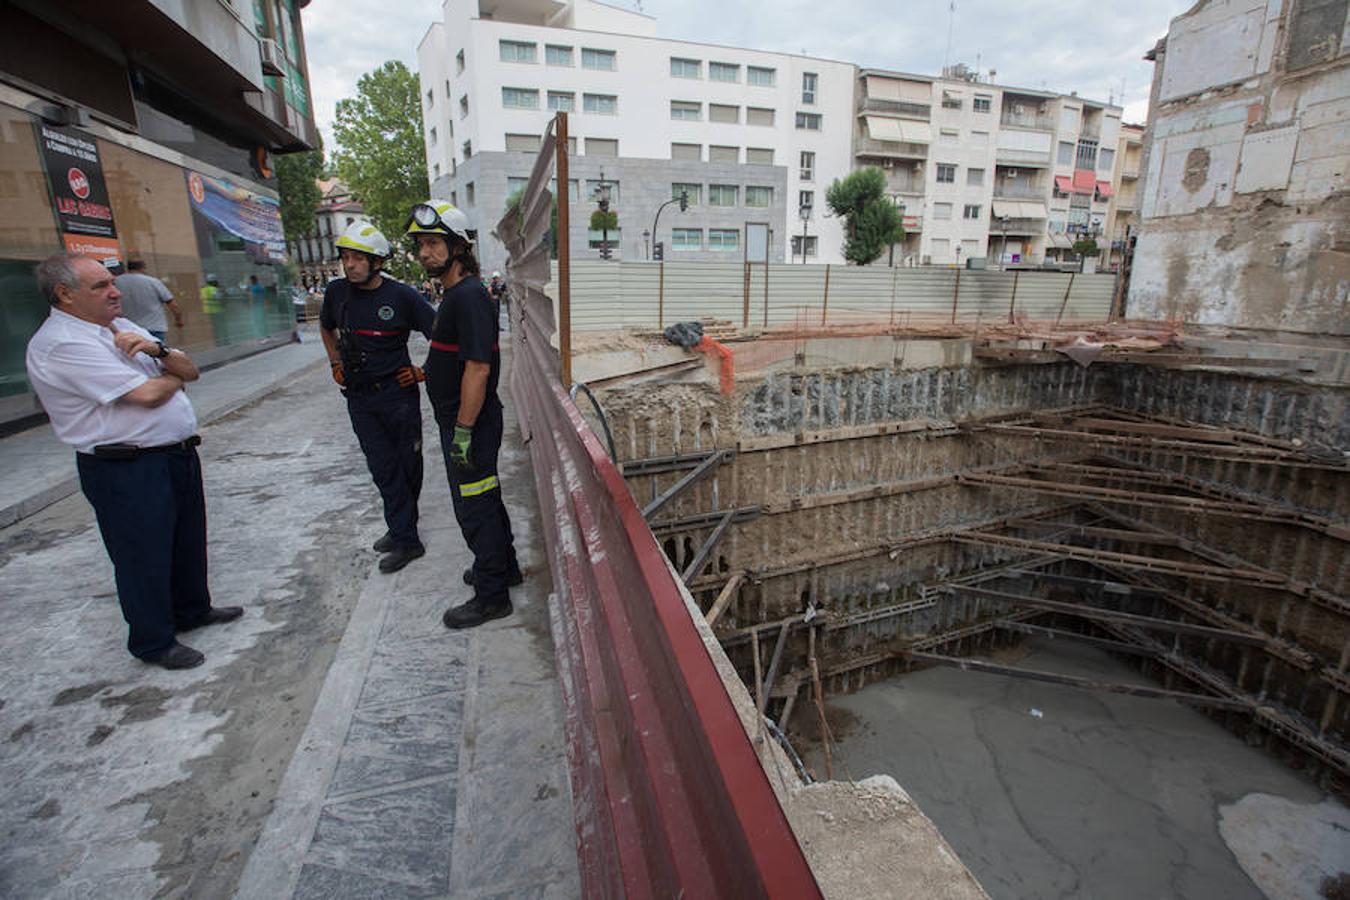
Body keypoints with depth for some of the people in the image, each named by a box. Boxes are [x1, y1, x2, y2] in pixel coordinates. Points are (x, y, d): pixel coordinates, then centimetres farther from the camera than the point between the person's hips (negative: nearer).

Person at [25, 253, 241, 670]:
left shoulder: (123, 328, 12)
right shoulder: (60, 344, -16)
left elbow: (190, 371, 9)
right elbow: (148, 394, -23)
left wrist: (158, 350, -11)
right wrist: (173, 377, 0)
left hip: (178, 454, 9)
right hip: (127, 470, -8)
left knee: (188, 540, 21)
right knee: (144, 557, 6)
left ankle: (192, 609, 41)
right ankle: (153, 642, 24)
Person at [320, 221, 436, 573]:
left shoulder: (401, 296, -11)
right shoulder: (336, 291, 4)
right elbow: (326, 327, 25)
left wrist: (425, 371, -7)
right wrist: (336, 364, 16)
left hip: (397, 393, -4)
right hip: (358, 397, 4)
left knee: (407, 464, 7)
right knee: (383, 467, 6)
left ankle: (402, 530, 23)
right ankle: (405, 537, 15)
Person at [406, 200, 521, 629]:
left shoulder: (469, 296, -20)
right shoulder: (455, 293, 13)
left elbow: (478, 369, -25)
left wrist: (462, 431, -25)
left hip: (471, 424, -10)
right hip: (460, 421, 10)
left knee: (474, 510, 0)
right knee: (486, 500, 21)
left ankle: (492, 596, 14)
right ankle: (504, 567, 39)